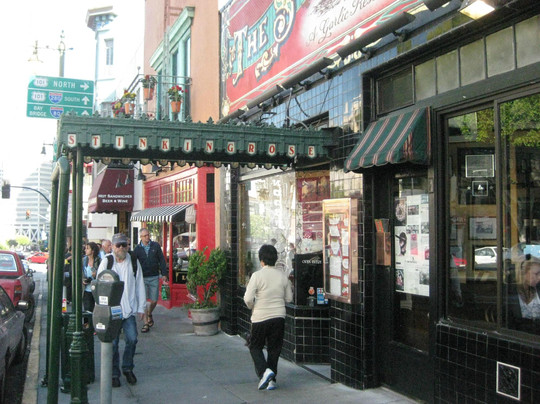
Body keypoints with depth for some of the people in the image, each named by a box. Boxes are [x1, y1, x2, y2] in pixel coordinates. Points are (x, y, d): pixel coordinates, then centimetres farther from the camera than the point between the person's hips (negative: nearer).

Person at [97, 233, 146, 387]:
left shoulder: (133, 263, 5)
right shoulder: (106, 263, 0)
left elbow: (139, 285, 9)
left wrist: (141, 307, 7)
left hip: (129, 309, 2)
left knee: (132, 339, -1)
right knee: (113, 343, 2)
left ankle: (127, 368, 21)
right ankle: (114, 373, 16)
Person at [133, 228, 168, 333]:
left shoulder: (156, 246, 4)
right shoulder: (137, 248, 2)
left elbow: (162, 260, 7)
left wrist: (164, 274, 2)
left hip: (154, 277, 1)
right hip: (142, 278, -1)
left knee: (154, 300, 5)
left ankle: (149, 314, 35)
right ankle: (146, 323, 4)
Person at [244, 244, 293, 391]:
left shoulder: (257, 275, -13)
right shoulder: (283, 275, 0)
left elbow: (248, 298, -16)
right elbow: (289, 298, 7)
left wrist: (253, 307, 5)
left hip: (260, 318, -4)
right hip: (279, 317, 4)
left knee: (255, 347, 13)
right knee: (274, 348, 14)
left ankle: (264, 371, -6)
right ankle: (271, 380, 16)